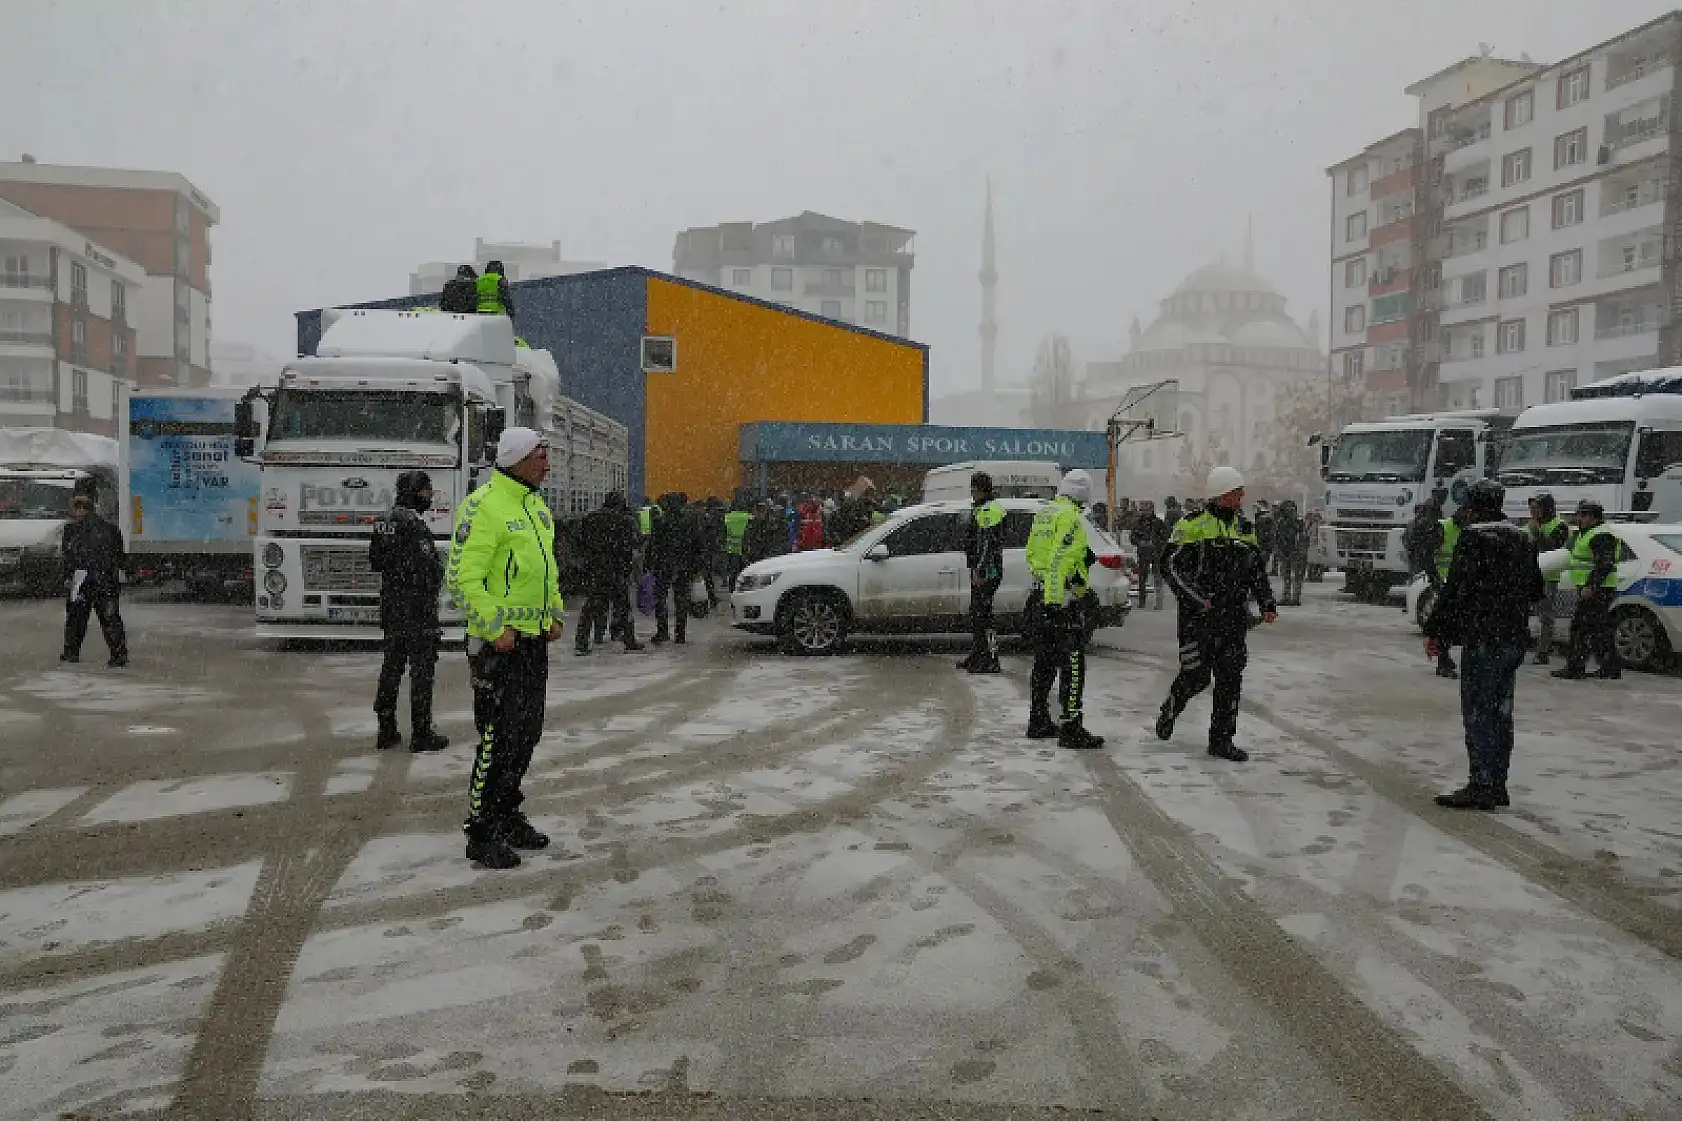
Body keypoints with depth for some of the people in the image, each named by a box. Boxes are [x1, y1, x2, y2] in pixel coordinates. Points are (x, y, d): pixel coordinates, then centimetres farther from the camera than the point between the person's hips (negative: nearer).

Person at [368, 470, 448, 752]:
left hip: (391, 609, 9)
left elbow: (375, 561, 19)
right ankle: (421, 733, 2)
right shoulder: (414, 524, -18)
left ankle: (386, 731, 18)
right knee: (422, 669, -2)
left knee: (391, 666, 13)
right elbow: (425, 570, -21)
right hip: (417, 609, -9)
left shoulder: (385, 521, 11)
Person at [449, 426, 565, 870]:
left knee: (527, 734, 15)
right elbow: (463, 578, -20)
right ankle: (481, 833, 5)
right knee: (499, 738, -7)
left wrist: (554, 614, 15)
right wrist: (496, 629, -21)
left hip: (535, 639, 9)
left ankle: (508, 817, 28)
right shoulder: (484, 506, -15)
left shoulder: (537, 507, 15)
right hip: (500, 643, -9)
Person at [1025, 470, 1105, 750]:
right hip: (1064, 600, -9)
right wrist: (1056, 601, -23)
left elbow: (1031, 554, 22)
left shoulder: (1043, 514, 15)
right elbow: (1060, 560, -22)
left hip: (1040, 596, 9)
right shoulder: (1072, 518, -14)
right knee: (1072, 665, -6)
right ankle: (1071, 729, -7)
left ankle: (1038, 721, 24)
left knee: (1044, 663, 17)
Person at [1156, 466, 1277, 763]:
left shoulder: (1245, 528, 14)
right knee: (1196, 676, -5)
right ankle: (1169, 711, 25)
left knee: (1230, 679, 3)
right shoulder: (1193, 525, -6)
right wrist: (1199, 599, -17)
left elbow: (1258, 570, 20)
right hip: (1198, 616, -6)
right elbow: (1172, 565, -10)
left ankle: (1221, 740, 11)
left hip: (1234, 617, 6)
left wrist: (1268, 604, 6)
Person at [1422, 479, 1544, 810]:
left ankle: (1481, 786, -7)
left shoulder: (1473, 538, -11)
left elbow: (1455, 591, -16)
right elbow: (1535, 590, 22)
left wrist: (1434, 631, -10)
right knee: (1500, 711, 13)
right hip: (1515, 639, 8)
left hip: (1483, 638, -8)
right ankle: (1496, 785, 19)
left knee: (1478, 712, -6)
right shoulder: (1521, 540, 14)